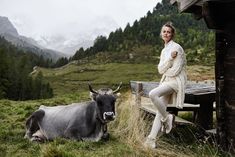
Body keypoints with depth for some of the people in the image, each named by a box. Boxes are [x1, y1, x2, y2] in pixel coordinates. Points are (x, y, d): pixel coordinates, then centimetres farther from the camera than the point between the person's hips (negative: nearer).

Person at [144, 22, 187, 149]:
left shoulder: (176, 47, -9)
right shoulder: (164, 50, 16)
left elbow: (175, 70, -15)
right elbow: (160, 69, 3)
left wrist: (164, 71, 3)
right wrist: (170, 58, -12)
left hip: (176, 81, -8)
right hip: (166, 81, 8)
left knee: (153, 94, -29)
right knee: (160, 110, 0)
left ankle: (167, 118, -8)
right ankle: (152, 138, -1)